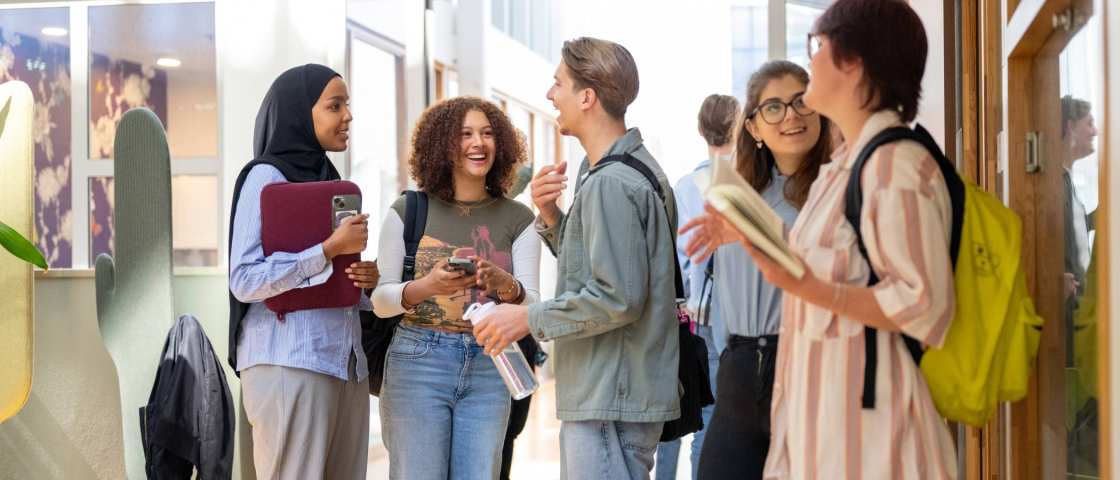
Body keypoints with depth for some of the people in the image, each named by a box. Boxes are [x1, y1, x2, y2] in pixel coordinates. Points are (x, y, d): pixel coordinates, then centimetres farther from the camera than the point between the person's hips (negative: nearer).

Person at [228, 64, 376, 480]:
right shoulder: (266, 176, -5)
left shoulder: (329, 178, 18)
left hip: (346, 362, 7)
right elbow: (245, 281, -13)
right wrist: (331, 248, -16)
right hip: (290, 363, -7)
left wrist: (365, 279, 2)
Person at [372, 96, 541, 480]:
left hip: (488, 368, 2)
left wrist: (506, 286, -22)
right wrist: (426, 286, -19)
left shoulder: (518, 219, 6)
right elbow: (380, 300, 1)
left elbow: (532, 307, 1)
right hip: (419, 361, -2)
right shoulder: (408, 211, 2)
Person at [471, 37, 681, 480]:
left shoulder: (611, 183, -18)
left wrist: (529, 319, -14)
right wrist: (551, 218, 3)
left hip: (612, 403, -11)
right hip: (600, 397, 11)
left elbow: (618, 297, -23)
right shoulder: (633, 168, 15)